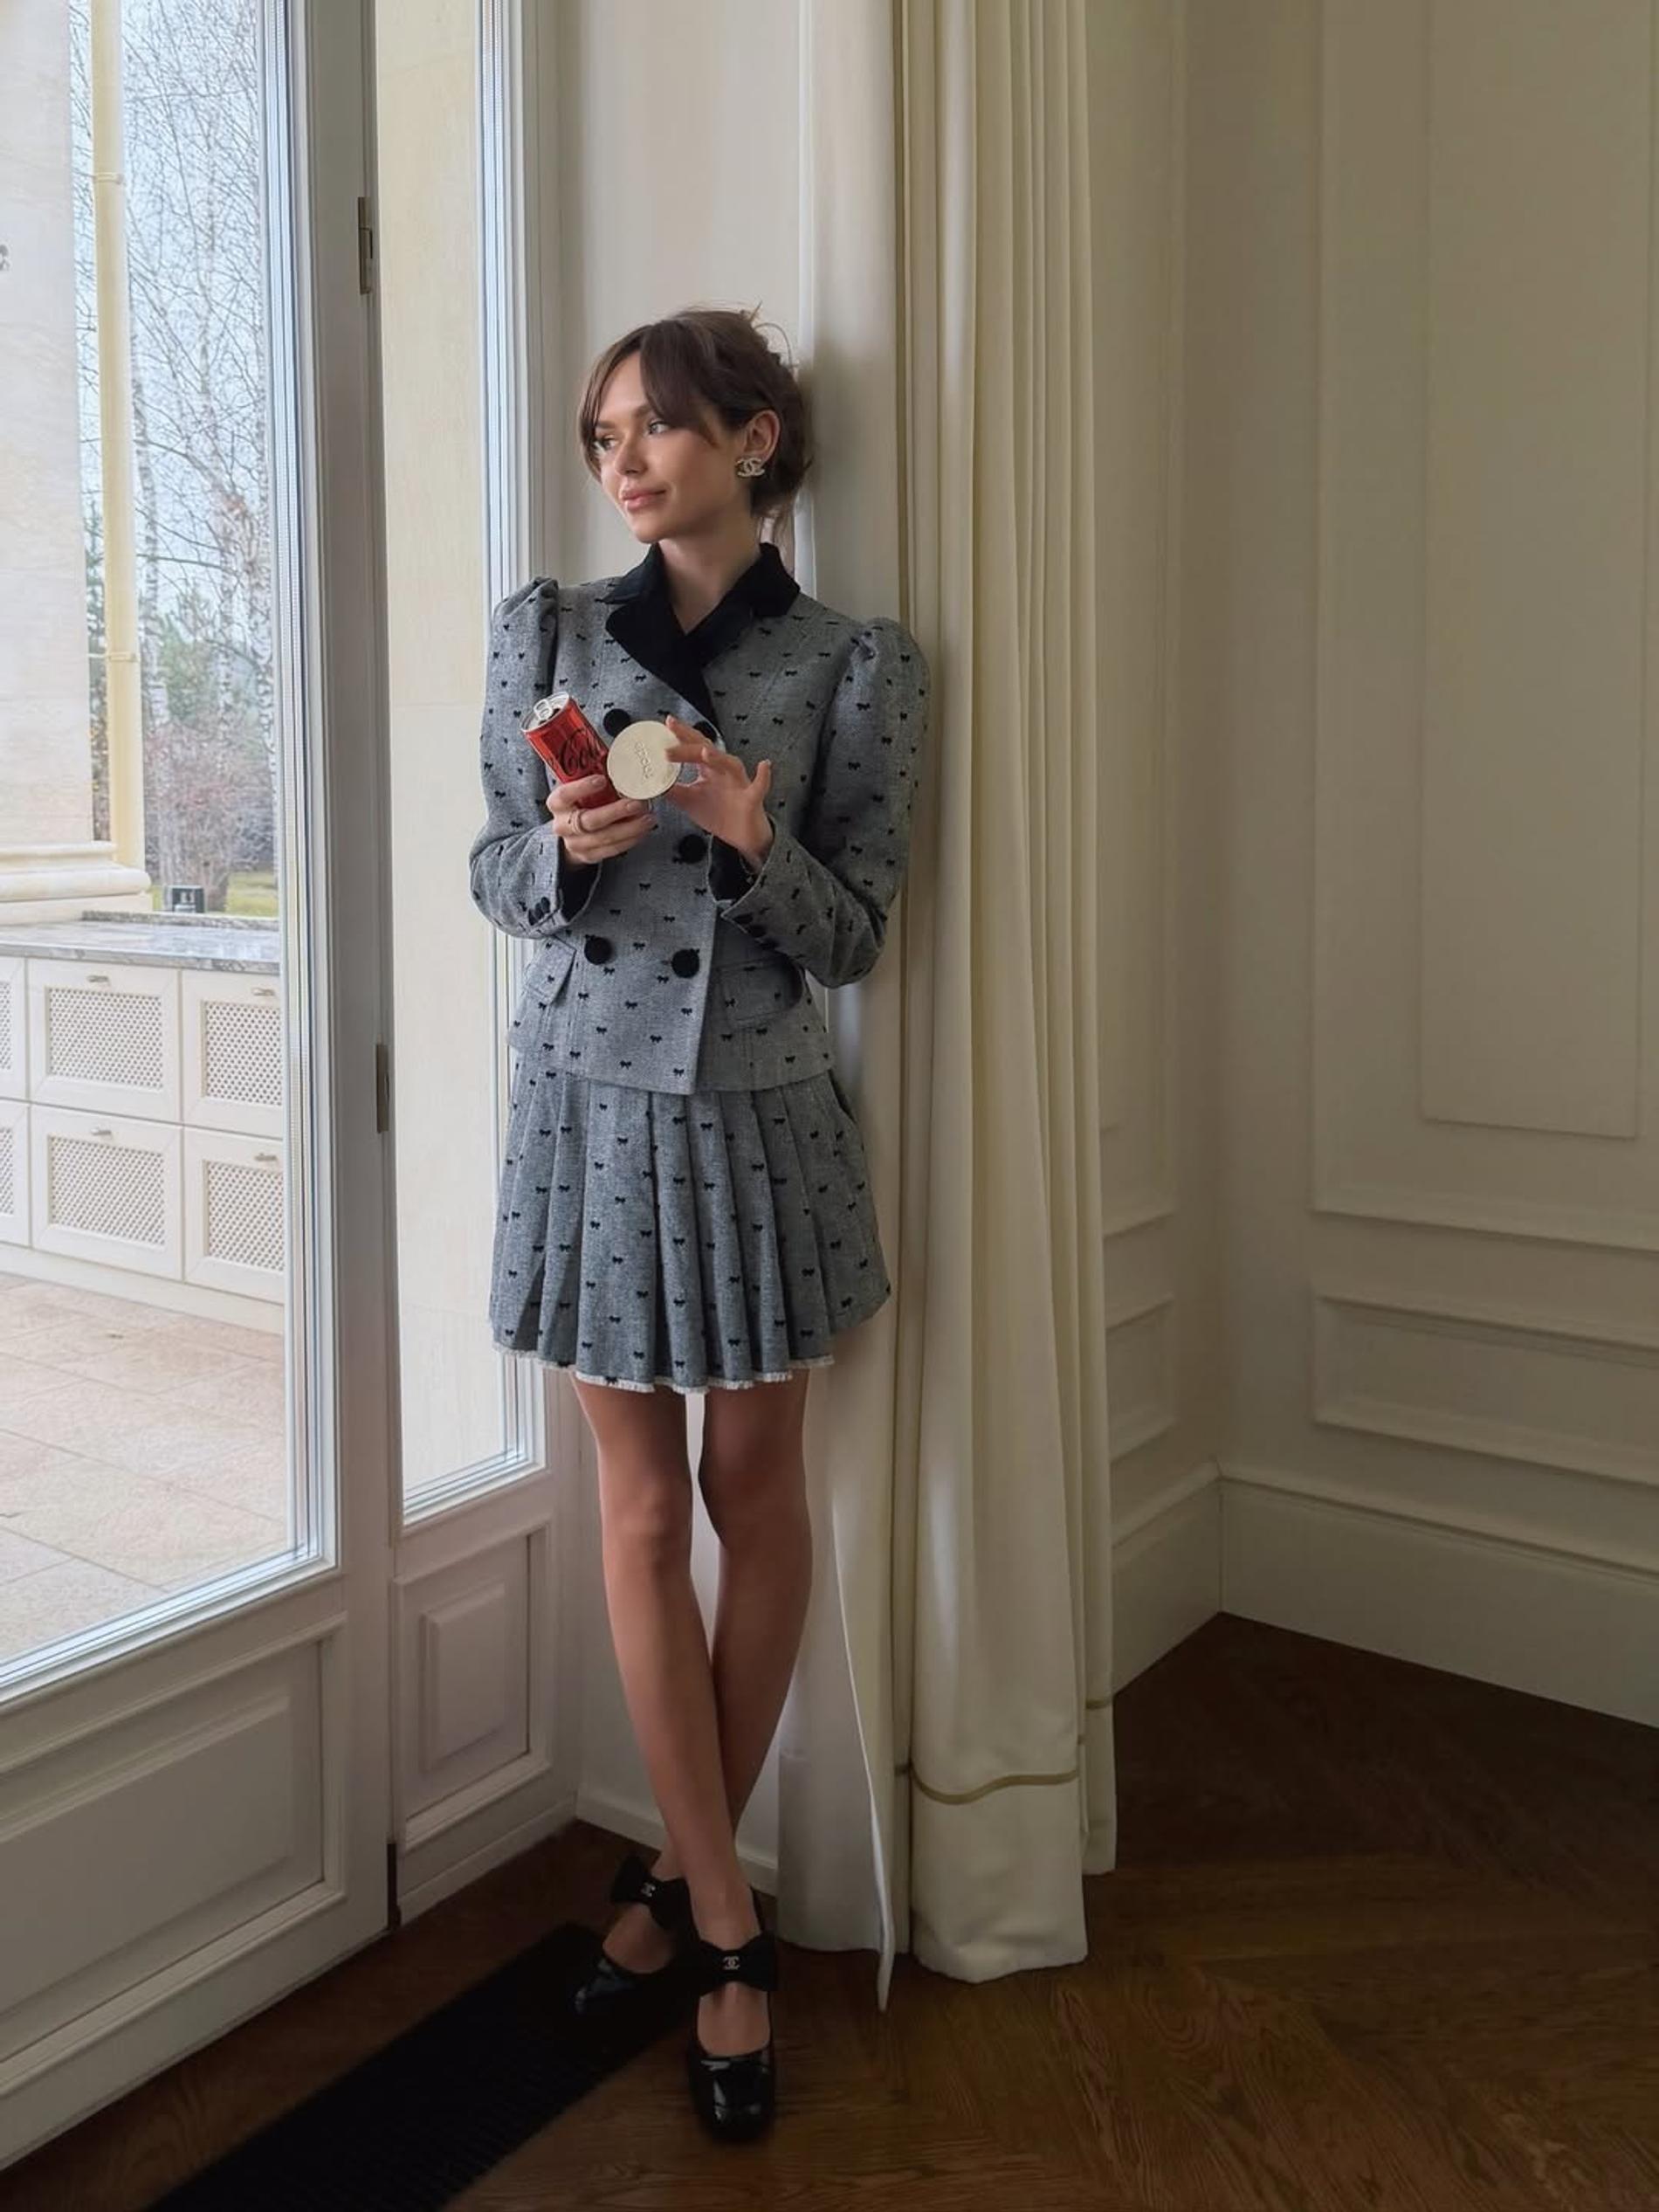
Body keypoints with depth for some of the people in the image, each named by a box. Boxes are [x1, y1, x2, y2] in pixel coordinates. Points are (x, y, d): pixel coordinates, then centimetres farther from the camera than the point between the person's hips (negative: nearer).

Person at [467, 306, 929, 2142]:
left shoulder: (856, 666, -2)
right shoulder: (546, 632, 4)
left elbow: (850, 942, -3)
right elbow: (494, 878, 6)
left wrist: (756, 838, -23)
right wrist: (563, 846, -16)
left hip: (755, 1111, -1)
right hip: (588, 1102, 2)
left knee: (756, 1491, 8)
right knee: (640, 1510, 5)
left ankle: (685, 1870, 31)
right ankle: (727, 1927, 20)